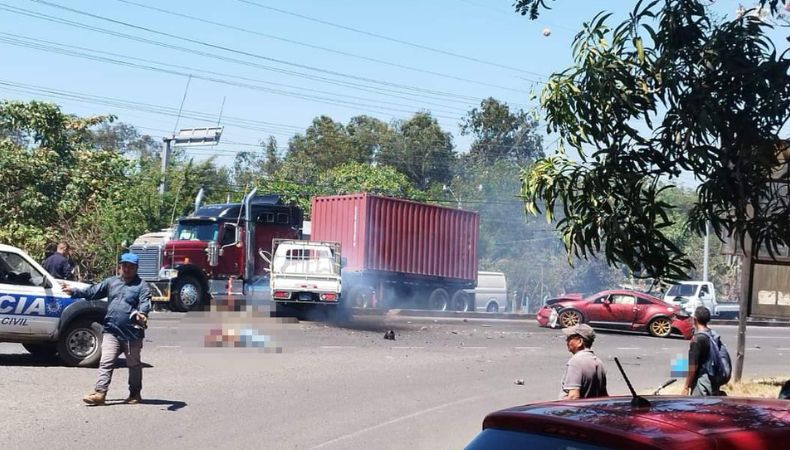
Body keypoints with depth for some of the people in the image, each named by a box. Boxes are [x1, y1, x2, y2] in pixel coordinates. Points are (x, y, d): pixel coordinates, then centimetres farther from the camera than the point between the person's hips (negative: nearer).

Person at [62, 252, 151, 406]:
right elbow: (92, 291, 18)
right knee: (106, 363, -6)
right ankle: (100, 393, -10)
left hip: (133, 333, -3)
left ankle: (135, 394, 23)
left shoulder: (141, 286, -3)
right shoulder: (111, 282, 14)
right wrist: (74, 291, 10)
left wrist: (142, 313, -38)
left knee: (134, 364, 10)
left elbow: (145, 302, -18)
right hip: (111, 331, 3)